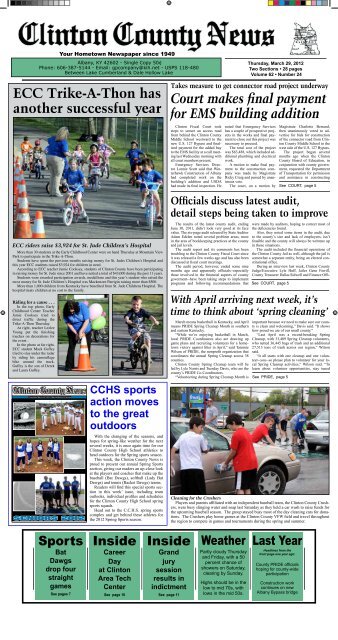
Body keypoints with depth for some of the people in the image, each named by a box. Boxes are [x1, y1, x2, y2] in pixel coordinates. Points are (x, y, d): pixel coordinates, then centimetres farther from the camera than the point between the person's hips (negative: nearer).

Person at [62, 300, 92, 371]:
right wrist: (76, 333, -18)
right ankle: (69, 366, -3)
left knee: (86, 347, 3)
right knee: (71, 347, -6)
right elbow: (68, 323, -12)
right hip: (73, 332, 1)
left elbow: (86, 321, -25)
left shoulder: (82, 306, -27)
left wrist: (81, 332, -28)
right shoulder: (66, 312, -20)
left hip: (85, 330, -1)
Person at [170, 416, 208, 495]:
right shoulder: (200, 437, 0)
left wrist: (171, 464, 6)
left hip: (184, 469, 4)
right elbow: (205, 450, 12)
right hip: (196, 469, -4)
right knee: (200, 493, 1)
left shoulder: (182, 437, 12)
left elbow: (173, 450, 6)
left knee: (185, 494, 6)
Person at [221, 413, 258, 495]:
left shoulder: (236, 434, -13)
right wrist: (233, 462, 18)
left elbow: (233, 452, -9)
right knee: (247, 488, 14)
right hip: (252, 464, 9)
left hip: (243, 465, -9)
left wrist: (225, 463, 4)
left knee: (239, 489, -5)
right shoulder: (246, 432, 15)